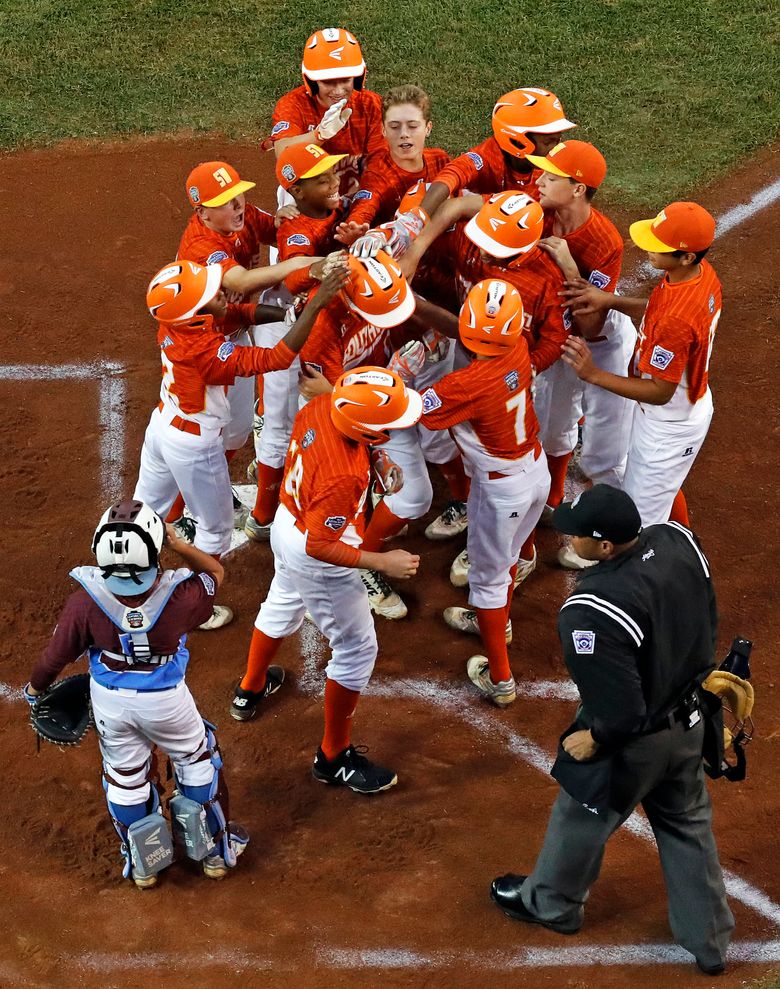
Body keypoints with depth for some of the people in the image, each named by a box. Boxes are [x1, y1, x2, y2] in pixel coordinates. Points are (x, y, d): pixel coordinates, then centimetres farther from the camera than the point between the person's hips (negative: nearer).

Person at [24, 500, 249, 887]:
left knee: (124, 776, 24)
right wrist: (180, 545, -18)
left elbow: (57, 655, -13)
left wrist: (34, 688, 7)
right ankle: (217, 850, 43)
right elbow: (215, 572, -4)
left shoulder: (85, 601, -27)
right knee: (197, 760, 26)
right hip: (166, 700, -1)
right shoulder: (178, 594, -27)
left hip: (109, 700, 1)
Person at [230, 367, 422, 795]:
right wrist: (383, 562, -26)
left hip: (286, 523, 9)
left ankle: (250, 690, 61)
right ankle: (333, 757, 25)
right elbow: (319, 547, -31)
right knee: (357, 648, 10)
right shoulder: (343, 477, -41)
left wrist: (373, 459, -3)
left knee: (281, 607, 34)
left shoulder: (319, 407, -20)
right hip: (319, 562, -8)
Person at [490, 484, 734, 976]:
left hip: (632, 743, -6)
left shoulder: (591, 614, -38)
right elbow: (708, 626, 0)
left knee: (581, 822, 24)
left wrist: (593, 739, -11)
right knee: (688, 825, 27)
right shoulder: (678, 541, -17)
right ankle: (709, 939, 42)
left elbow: (622, 713, -31)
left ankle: (550, 903, 52)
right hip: (691, 724, 6)